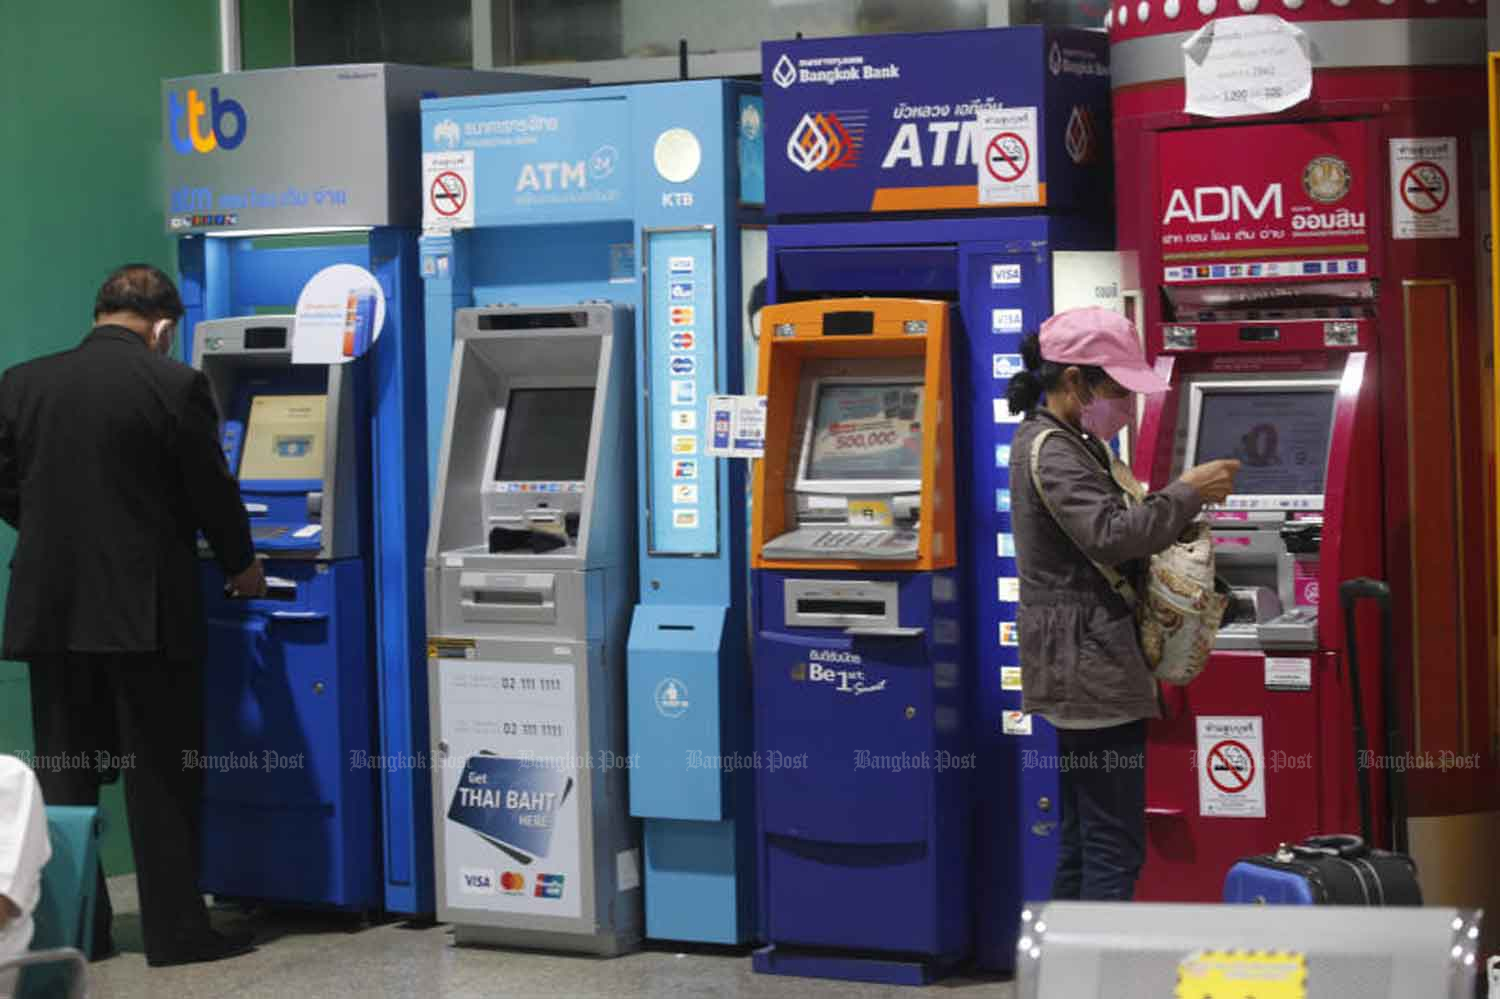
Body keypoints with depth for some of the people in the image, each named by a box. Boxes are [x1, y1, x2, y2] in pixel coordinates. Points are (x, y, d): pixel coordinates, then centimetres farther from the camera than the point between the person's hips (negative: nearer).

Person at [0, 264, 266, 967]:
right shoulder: (176, 387, -9)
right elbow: (212, 489, -4)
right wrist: (241, 566, 14)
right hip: (146, 611, -4)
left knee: (64, 775, 11)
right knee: (163, 777, 4)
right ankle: (176, 931, 7)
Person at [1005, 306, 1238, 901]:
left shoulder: (1058, 442, 18)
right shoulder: (1052, 452, -15)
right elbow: (1110, 534, -27)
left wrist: (1174, 508, 12)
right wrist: (1187, 493, -17)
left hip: (1083, 670, 11)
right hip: (1092, 669, -11)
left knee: (1084, 842, 13)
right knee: (1115, 849, -11)